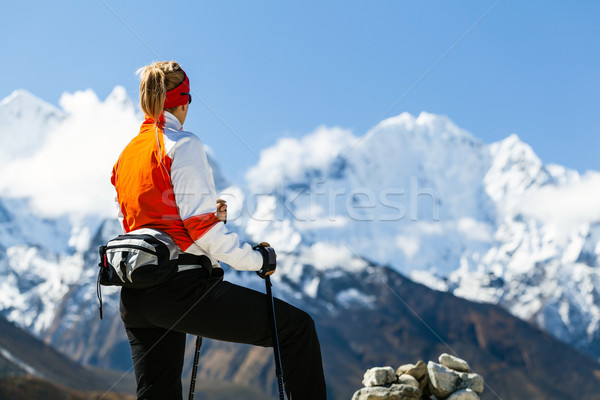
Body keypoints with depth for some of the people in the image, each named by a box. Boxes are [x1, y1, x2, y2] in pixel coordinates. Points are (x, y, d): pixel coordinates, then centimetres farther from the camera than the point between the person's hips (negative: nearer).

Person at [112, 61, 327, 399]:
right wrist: (257, 259, -5)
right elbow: (199, 225, -15)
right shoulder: (184, 144, -7)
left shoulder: (127, 154, 16)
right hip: (181, 287, -8)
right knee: (297, 327, 2)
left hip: (135, 295, 9)